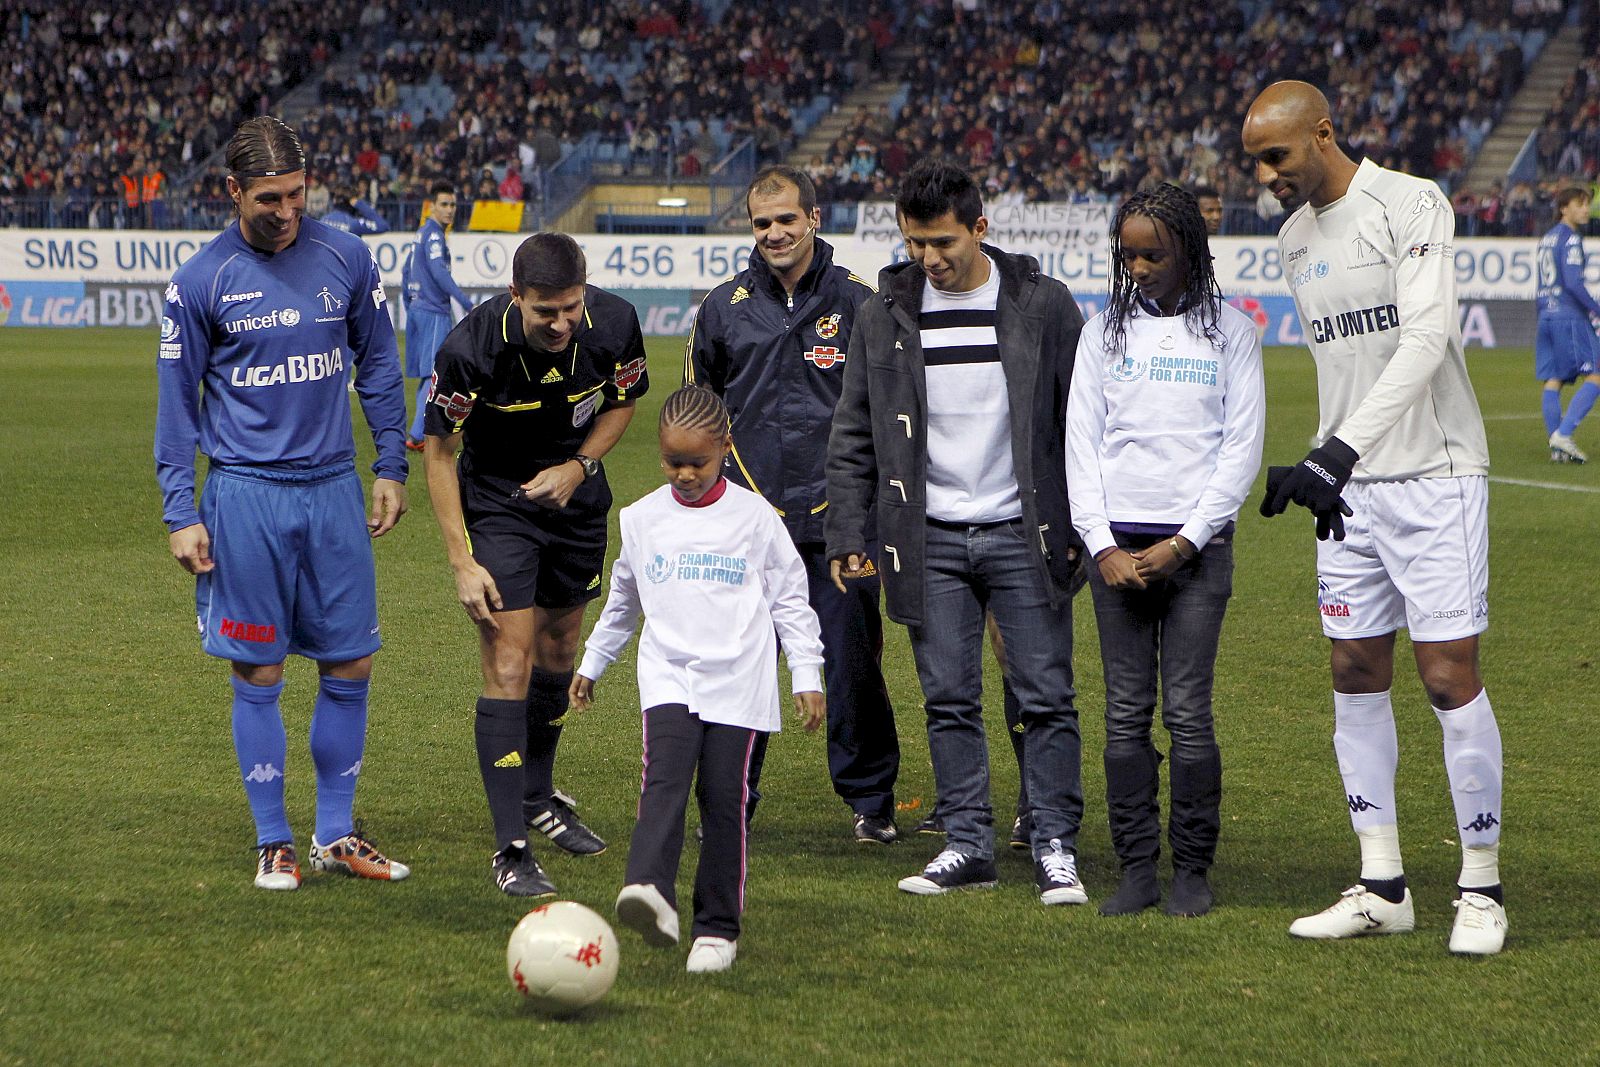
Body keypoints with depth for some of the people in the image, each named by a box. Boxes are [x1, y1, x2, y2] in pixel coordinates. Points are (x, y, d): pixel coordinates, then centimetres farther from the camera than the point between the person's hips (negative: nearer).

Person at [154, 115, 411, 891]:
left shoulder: (344, 258, 3)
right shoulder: (200, 281, -4)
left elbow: (378, 364, 13)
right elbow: (176, 404, 2)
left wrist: (391, 467, 9)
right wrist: (179, 514, -2)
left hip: (333, 489, 3)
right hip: (245, 496, -3)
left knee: (350, 667, 4)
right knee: (258, 675, 2)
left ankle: (336, 834, 16)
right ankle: (273, 842, 12)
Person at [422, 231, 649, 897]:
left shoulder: (614, 324, -20)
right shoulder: (471, 348, -30)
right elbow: (439, 451, -16)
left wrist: (578, 467, -15)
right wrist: (462, 563, -19)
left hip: (577, 498, 4)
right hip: (495, 504, -4)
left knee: (559, 648, 17)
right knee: (509, 663, -13)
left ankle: (539, 797, 40)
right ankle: (510, 849, -12)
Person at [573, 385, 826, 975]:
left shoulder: (754, 517, 3)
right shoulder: (642, 519, 10)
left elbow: (790, 599, 9)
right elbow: (621, 601, 26)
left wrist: (807, 675, 4)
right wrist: (591, 663, 31)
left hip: (737, 681, -1)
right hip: (667, 675, 1)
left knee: (724, 796, -5)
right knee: (665, 778, -20)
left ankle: (718, 927, 3)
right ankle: (650, 890, -37)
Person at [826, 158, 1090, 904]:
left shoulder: (1042, 305, -2)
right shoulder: (884, 315, 5)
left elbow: (1081, 418, 2)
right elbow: (853, 435, 10)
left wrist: (1086, 527, -2)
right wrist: (846, 533, 3)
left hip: (1022, 535, -2)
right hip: (930, 543, 2)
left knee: (1045, 697, -3)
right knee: (948, 700, 3)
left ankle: (1055, 849, 3)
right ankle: (967, 847, 10)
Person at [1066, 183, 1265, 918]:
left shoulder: (1229, 332, 3)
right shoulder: (1105, 333, 9)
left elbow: (1242, 449, 0)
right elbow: (1080, 445, 7)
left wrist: (1184, 543, -7)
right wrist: (1103, 546, -4)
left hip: (1195, 547, -2)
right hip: (1115, 547, 2)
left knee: (1189, 711, -5)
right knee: (1126, 713, 1)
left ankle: (1193, 870, 2)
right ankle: (1136, 869, 5)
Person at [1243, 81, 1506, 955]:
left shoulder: (1410, 205, -12)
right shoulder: (1296, 238, 12)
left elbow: (1427, 337, -22)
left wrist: (1340, 448, -29)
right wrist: (1325, 470, 15)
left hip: (1434, 476, -7)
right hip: (1352, 488, 7)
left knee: (1449, 676, -7)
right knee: (1356, 675, 6)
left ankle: (1481, 889, 2)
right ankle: (1382, 887, 13)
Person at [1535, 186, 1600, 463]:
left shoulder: (1546, 238, 17)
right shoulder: (1570, 238, -9)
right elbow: (1573, 282, -18)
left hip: (1546, 315, 9)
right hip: (1569, 316, -9)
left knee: (1553, 381, 6)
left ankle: (1556, 445, 2)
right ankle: (1563, 434, -17)